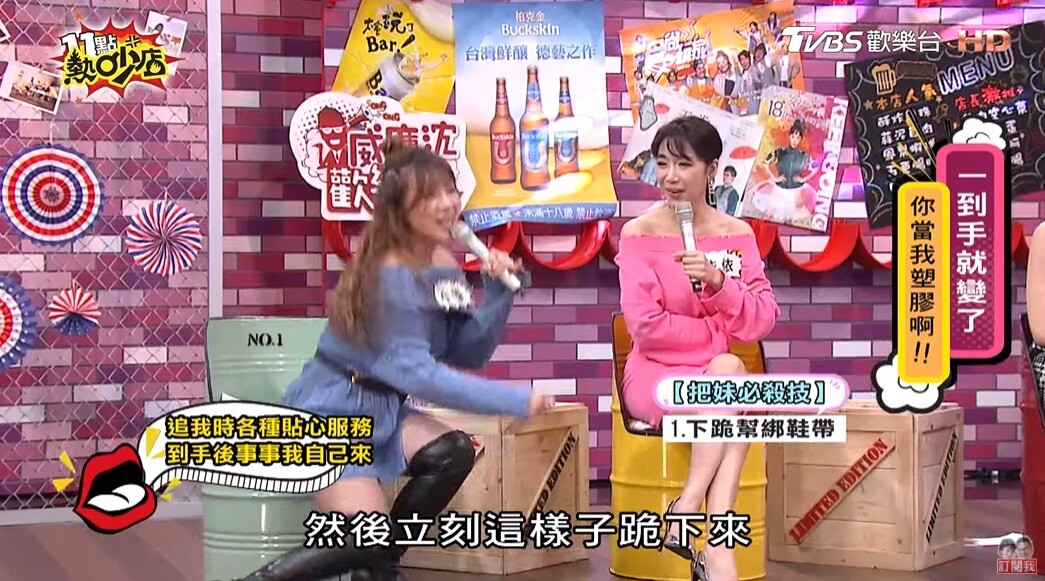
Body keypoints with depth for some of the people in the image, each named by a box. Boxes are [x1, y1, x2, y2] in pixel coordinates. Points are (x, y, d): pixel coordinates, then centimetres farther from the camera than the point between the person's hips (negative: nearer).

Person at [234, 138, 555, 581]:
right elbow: (415, 372, -27)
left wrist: (497, 291, -11)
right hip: (330, 410, -8)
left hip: (381, 408, 8)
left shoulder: (443, 265, 3)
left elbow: (467, 355, 5)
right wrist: (516, 401, -30)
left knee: (454, 453, -15)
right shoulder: (390, 275, -22)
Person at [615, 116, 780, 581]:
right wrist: (720, 333, -8)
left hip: (720, 373, 3)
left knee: (730, 371, -33)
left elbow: (762, 321, -3)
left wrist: (718, 282, -19)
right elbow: (647, 326, -11)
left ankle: (687, 511, -30)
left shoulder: (737, 234, 6)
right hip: (654, 374, -3)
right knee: (731, 372, -32)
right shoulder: (639, 233, -3)